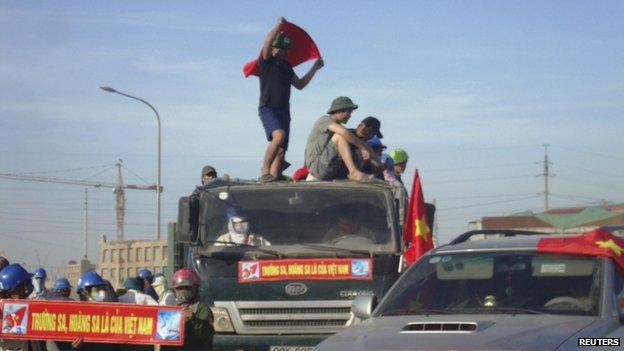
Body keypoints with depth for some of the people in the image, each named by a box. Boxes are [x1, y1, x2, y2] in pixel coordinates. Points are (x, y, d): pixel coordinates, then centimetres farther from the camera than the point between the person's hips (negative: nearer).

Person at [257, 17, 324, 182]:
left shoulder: (286, 66, 22)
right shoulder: (267, 61, 1)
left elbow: (299, 84, 29)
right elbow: (267, 43, -18)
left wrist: (314, 68, 26)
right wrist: (279, 25, -9)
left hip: (284, 111, 7)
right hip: (268, 108, -7)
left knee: (281, 151, -1)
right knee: (279, 135, -31)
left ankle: (274, 178, -3)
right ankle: (264, 172, -31)